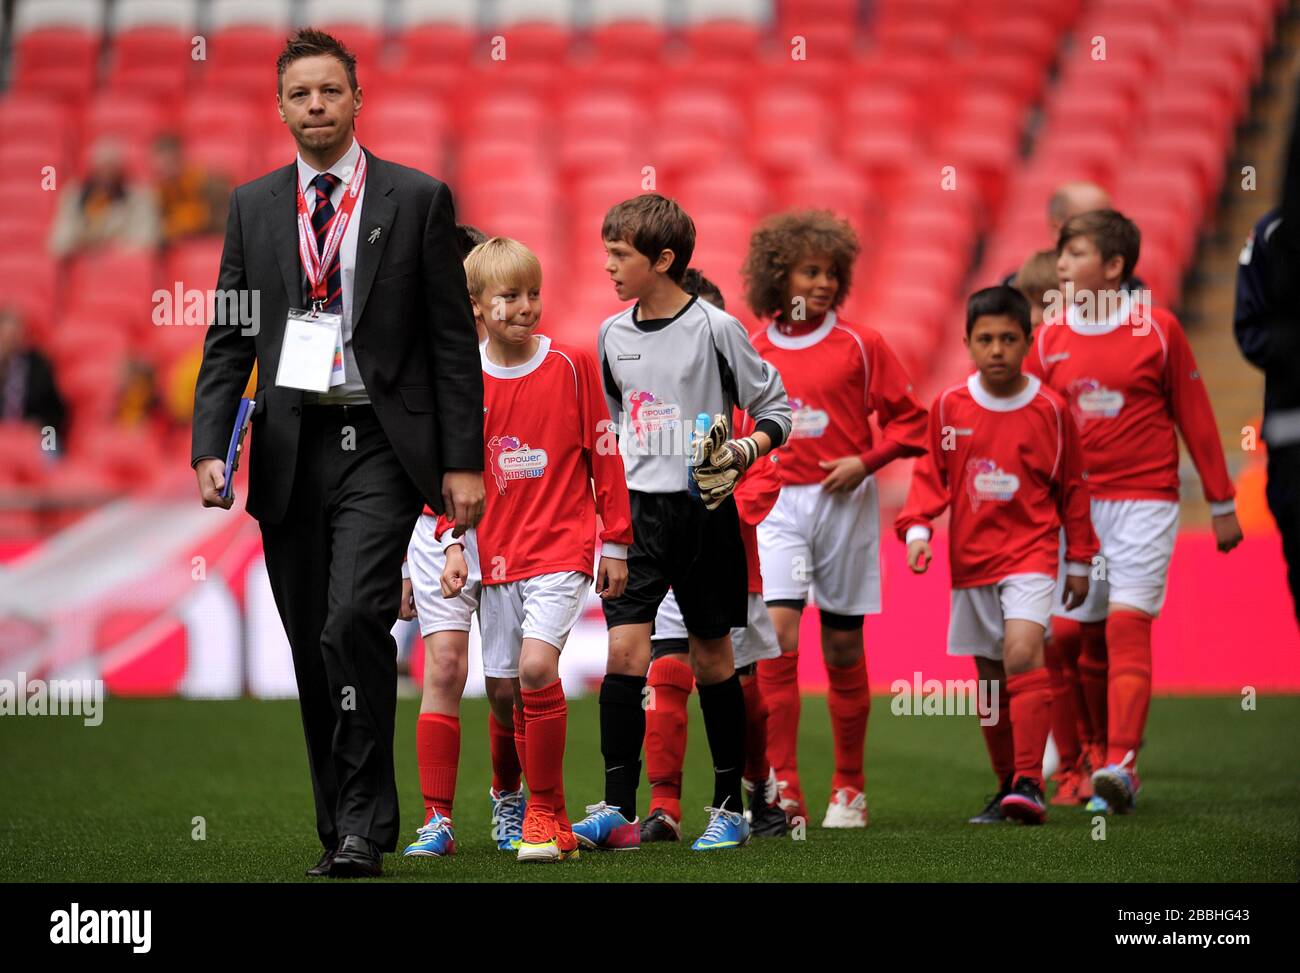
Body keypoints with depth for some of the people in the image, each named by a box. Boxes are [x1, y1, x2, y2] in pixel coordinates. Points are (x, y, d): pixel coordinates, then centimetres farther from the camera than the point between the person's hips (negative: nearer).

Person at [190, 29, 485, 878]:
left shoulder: (418, 200, 3)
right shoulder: (254, 206, 11)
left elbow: (454, 339, 2)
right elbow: (228, 337, 11)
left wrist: (463, 461, -3)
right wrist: (210, 449, -2)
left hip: (381, 446, -4)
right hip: (290, 449, 4)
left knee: (355, 620, -19)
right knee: (312, 646, 6)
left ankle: (362, 828, -12)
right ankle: (345, 829, 16)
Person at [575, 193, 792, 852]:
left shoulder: (714, 328, -8)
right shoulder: (613, 334, 8)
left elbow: (775, 409, -2)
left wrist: (744, 452, -19)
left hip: (703, 509, -4)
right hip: (636, 509, 4)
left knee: (711, 657, 4)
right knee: (624, 648, -8)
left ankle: (729, 808, 14)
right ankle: (618, 810, -8)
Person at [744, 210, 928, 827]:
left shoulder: (859, 346, -1)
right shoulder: (752, 352, 5)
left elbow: (910, 420, 2)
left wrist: (864, 461, -11)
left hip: (844, 504, -1)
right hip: (778, 504, 1)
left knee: (843, 647, 6)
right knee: (778, 632, -15)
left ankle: (849, 788, 19)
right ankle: (783, 791, -16)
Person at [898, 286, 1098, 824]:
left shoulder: (1049, 410, -2)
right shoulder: (949, 406, 2)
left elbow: (1072, 487, 7)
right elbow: (931, 474, 10)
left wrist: (1079, 561, 10)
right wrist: (916, 527, -7)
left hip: (1030, 553, -3)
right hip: (970, 559, 3)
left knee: (1022, 654, -23)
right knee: (990, 679, 9)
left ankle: (1029, 784, -26)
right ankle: (1007, 789, 20)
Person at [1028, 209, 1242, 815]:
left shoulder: (1157, 331, -3)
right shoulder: (1050, 338, 5)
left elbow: (1194, 417, 3)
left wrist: (1221, 504, 6)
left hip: (1143, 501, -4)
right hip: (1074, 507, 4)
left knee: (1127, 628, -14)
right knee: (1081, 640, 4)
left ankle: (1117, 767, -20)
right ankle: (1104, 756, 16)